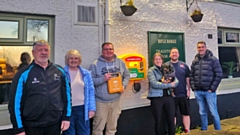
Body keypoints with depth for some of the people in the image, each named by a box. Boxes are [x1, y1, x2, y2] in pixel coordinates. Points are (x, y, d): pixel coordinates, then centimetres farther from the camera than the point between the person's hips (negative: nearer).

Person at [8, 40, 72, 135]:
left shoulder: (59, 71, 2)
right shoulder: (24, 74, -7)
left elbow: (66, 95, 7)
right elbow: (15, 102, -6)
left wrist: (66, 117, 5)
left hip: (55, 124, 3)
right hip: (32, 126, -2)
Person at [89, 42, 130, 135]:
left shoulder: (120, 62, 5)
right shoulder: (95, 64, -7)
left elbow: (127, 76, 13)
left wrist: (123, 85, -4)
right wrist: (102, 79, -20)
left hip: (116, 101, 4)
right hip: (101, 102, -3)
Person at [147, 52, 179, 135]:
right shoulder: (151, 70, 0)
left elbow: (176, 81, 3)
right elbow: (154, 84, -15)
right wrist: (169, 85, -14)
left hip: (168, 96, 3)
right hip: (156, 98, -3)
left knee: (171, 120, 8)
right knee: (159, 121, 7)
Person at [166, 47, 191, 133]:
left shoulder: (184, 65, 7)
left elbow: (187, 79, 9)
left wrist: (188, 90, 3)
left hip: (183, 94, 3)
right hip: (172, 95, -2)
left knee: (186, 113, 11)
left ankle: (187, 130, 24)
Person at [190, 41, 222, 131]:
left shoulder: (213, 59, -3)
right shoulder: (195, 61, 9)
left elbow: (219, 75, -6)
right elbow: (191, 75, 10)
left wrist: (212, 89, -10)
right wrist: (193, 87, 1)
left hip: (209, 91, -3)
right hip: (198, 92, 4)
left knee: (214, 112, 4)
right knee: (202, 113, 13)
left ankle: (218, 130, 21)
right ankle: (204, 130, 26)